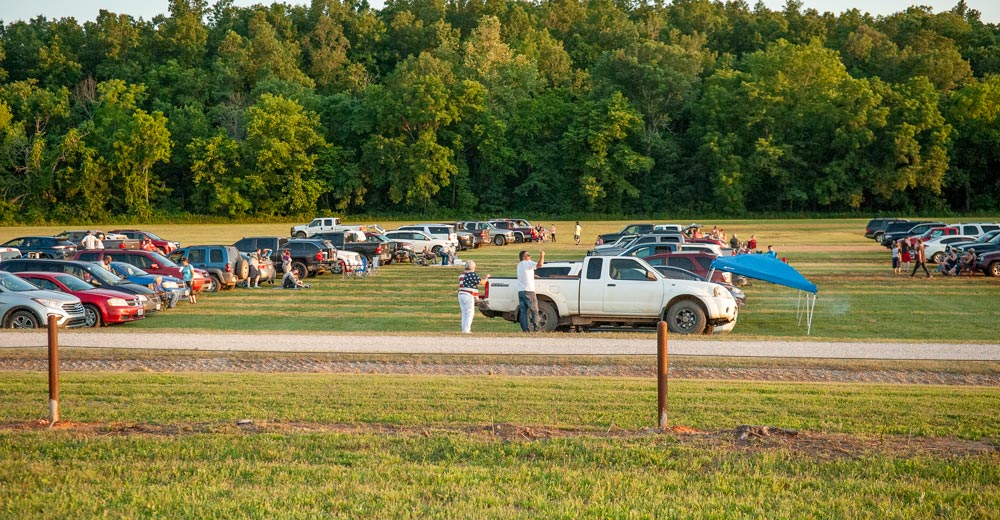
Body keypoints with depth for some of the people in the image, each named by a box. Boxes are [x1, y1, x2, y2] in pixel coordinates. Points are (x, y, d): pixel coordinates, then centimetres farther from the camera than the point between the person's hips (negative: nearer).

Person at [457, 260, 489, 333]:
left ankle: (464, 329, 11)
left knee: (464, 313, 12)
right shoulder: (472, 274, -10)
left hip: (461, 294, 8)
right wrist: (487, 277, 10)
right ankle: (466, 329, -8)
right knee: (470, 313, -3)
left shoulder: (462, 274, 16)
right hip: (468, 295, -8)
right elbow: (481, 282, -7)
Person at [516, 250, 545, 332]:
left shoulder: (519, 265, 19)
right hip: (528, 291, -7)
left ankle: (525, 328, -4)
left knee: (523, 311, 2)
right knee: (534, 310, 0)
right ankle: (535, 328, -5)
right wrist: (542, 256, -9)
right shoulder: (528, 263, -7)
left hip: (520, 291, 7)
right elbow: (539, 264, -20)